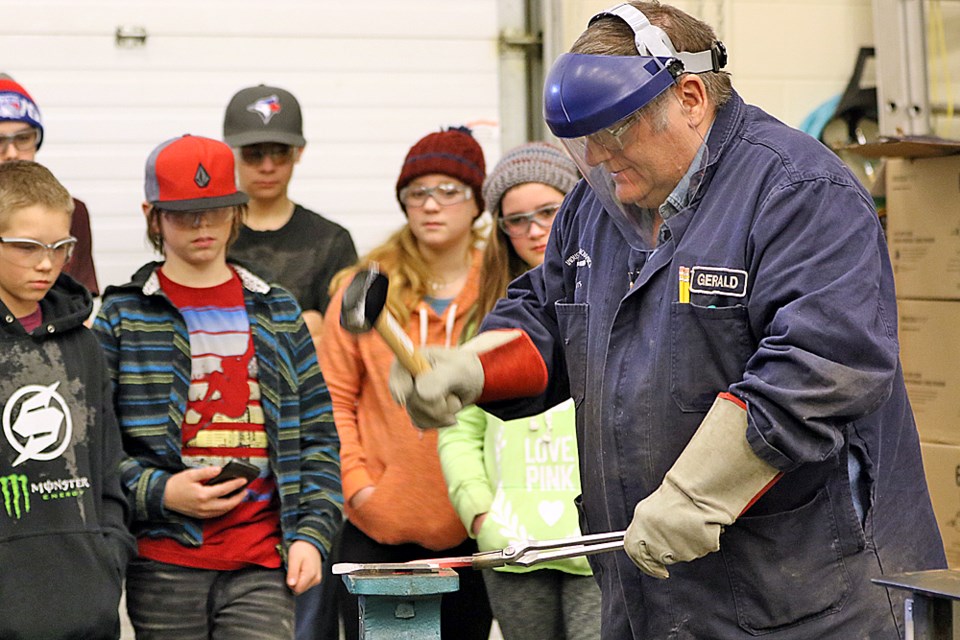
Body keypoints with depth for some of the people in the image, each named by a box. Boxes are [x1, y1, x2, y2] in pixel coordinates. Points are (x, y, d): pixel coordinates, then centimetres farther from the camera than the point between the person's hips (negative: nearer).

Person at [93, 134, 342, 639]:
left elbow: (316, 434, 12)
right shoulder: (122, 315, 4)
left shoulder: (277, 312, 12)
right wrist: (160, 493, -13)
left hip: (262, 564, 1)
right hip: (163, 565, -1)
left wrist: (310, 533, 1)